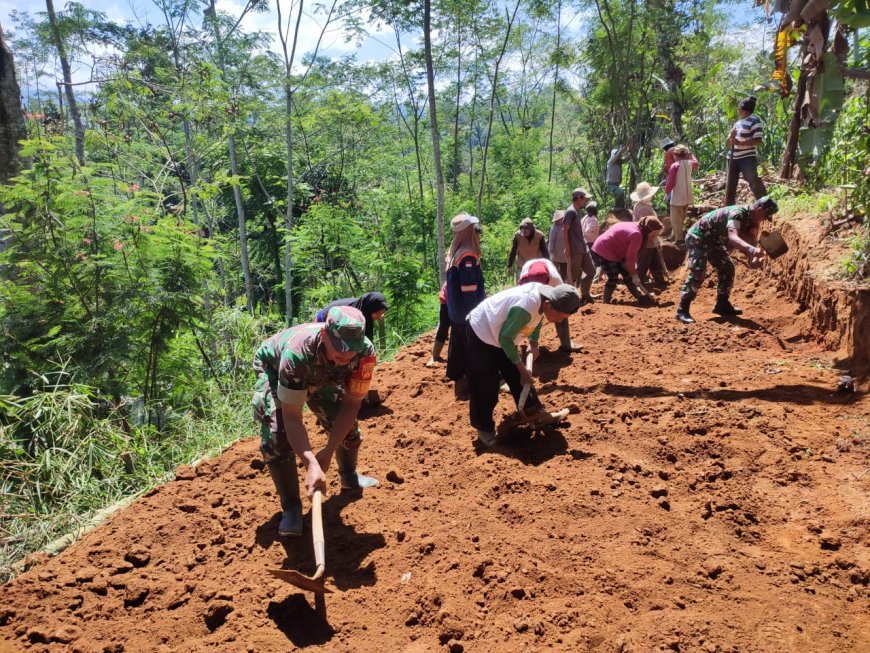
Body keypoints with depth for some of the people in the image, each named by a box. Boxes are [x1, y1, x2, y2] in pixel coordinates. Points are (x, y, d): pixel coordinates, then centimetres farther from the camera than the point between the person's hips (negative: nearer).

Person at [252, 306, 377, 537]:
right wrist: (311, 464, -53)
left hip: (320, 375, 4)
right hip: (273, 368, -4)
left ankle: (349, 477, 34)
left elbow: (351, 404, -24)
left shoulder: (365, 352, -35)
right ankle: (291, 507, -5)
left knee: (346, 425, 4)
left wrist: (328, 452, -30)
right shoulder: (297, 351, -46)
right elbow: (292, 417, -43)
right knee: (277, 435, -20)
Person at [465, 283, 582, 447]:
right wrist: (522, 367, -19)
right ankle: (484, 428, 11)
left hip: (500, 334, 8)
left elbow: (537, 317, 13)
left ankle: (532, 410, 27)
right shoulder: (525, 307, -38)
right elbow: (505, 338, -27)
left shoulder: (545, 295, -11)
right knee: (486, 386, -4)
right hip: (481, 332, -8)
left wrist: (533, 343, 5)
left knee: (517, 376, 12)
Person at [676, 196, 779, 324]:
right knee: (697, 273, -21)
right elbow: (732, 237, -46)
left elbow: (746, 242, -3)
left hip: (713, 240, 10)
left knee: (727, 267, 12)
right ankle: (682, 311, -22)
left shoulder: (750, 218, 1)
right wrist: (752, 250, -61)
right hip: (698, 237, -10)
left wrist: (752, 257, -25)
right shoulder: (737, 214, -28)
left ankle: (722, 304, 22)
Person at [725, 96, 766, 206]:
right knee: (730, 186, 9)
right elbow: (728, 143, 17)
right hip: (733, 158, 8)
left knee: (754, 183, -13)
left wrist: (740, 142, -23)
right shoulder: (738, 123, 17)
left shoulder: (754, 120, -7)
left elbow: (758, 140, -17)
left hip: (747, 158, -8)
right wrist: (731, 136, -5)